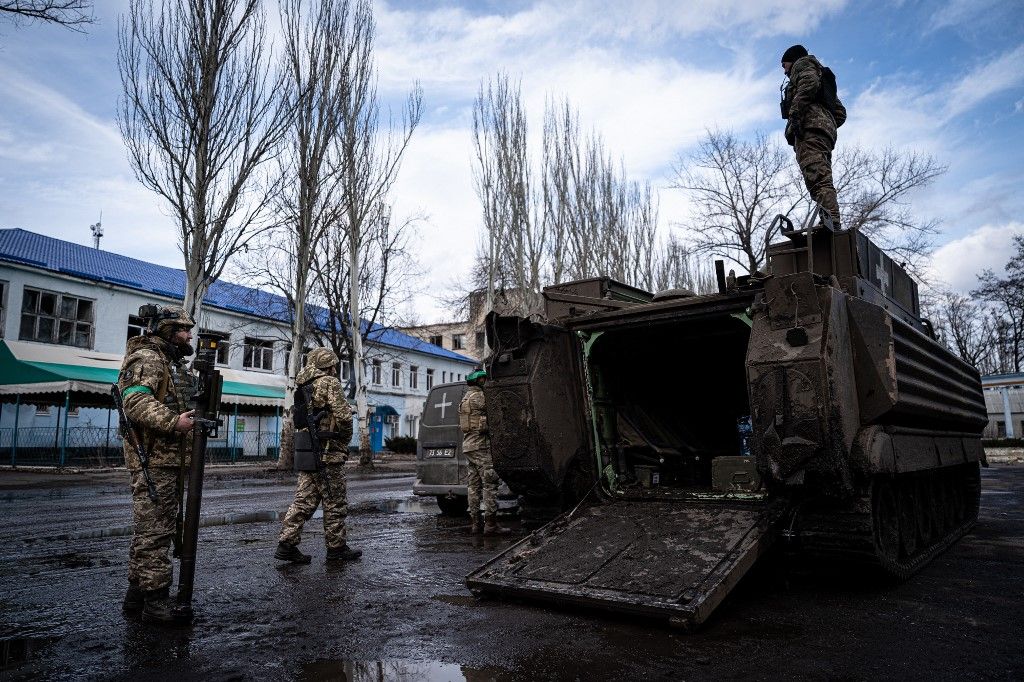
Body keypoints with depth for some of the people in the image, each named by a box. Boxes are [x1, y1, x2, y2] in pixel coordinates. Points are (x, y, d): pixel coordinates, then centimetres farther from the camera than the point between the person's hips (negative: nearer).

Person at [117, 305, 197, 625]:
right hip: (154, 459, -10)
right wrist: (173, 422, -31)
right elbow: (135, 401, -23)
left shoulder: (176, 364, 22)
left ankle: (137, 593, 24)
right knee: (155, 531, -7)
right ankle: (156, 600, -3)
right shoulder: (145, 358, -8)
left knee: (152, 530, 15)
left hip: (173, 460, 10)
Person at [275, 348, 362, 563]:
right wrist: (345, 438, -2)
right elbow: (344, 416, -18)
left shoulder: (303, 388, 17)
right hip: (328, 453, -8)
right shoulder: (330, 383, -10)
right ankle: (336, 548, 10)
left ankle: (286, 544, 7)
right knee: (335, 504, 2)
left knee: (304, 500, 10)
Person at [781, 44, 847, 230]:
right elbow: (840, 112, 33)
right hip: (826, 127, 9)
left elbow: (809, 82, -8)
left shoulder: (803, 62, 17)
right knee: (823, 182, -2)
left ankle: (830, 225, -42)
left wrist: (794, 115, -17)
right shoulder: (821, 76, 42)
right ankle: (832, 227, -13)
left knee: (818, 181, -26)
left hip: (809, 125, -9)